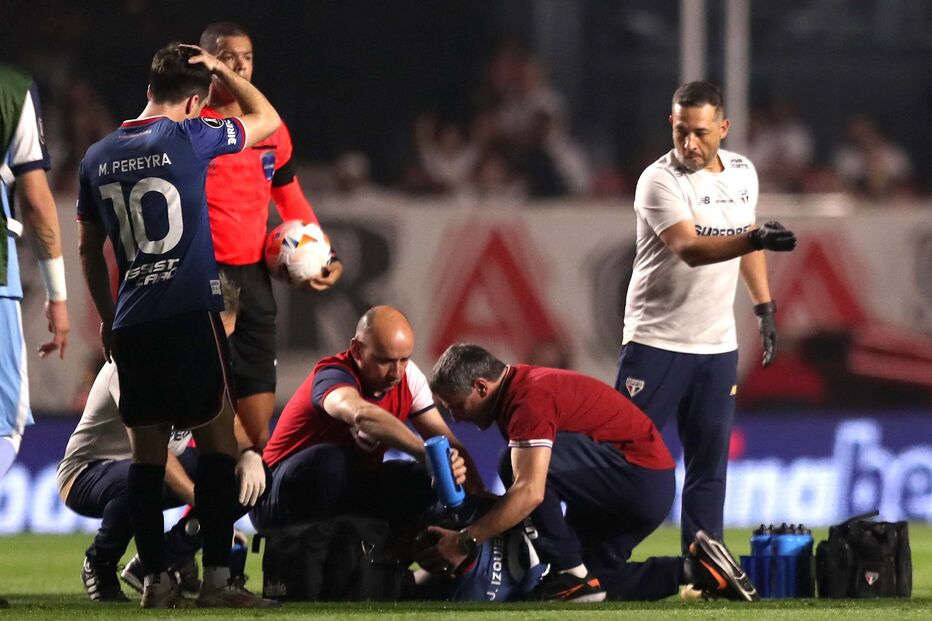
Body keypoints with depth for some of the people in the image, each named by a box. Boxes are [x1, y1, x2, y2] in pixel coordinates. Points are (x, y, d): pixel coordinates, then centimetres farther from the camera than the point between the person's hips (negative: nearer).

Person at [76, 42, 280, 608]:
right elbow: (268, 120, 10)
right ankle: (218, 578, -5)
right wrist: (220, 70, 19)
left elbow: (89, 249, 19)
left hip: (130, 324, 5)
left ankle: (157, 580, 5)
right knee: (218, 443, 1)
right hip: (191, 315, -5)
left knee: (147, 453, 7)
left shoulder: (99, 158, 10)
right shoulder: (187, 139, -6)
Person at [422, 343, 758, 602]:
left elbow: (530, 491, -32)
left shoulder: (529, 399, -21)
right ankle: (695, 568, 16)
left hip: (640, 475, -11)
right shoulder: (517, 389, 12)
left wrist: (465, 541, -30)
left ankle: (570, 573, -15)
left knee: (522, 462, -25)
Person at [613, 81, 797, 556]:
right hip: (657, 340, -6)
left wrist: (764, 306, 19)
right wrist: (755, 239, -43)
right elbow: (689, 249, -30)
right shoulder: (660, 180, -16)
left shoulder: (742, 173, 6)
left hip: (718, 345, 6)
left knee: (710, 462, 6)